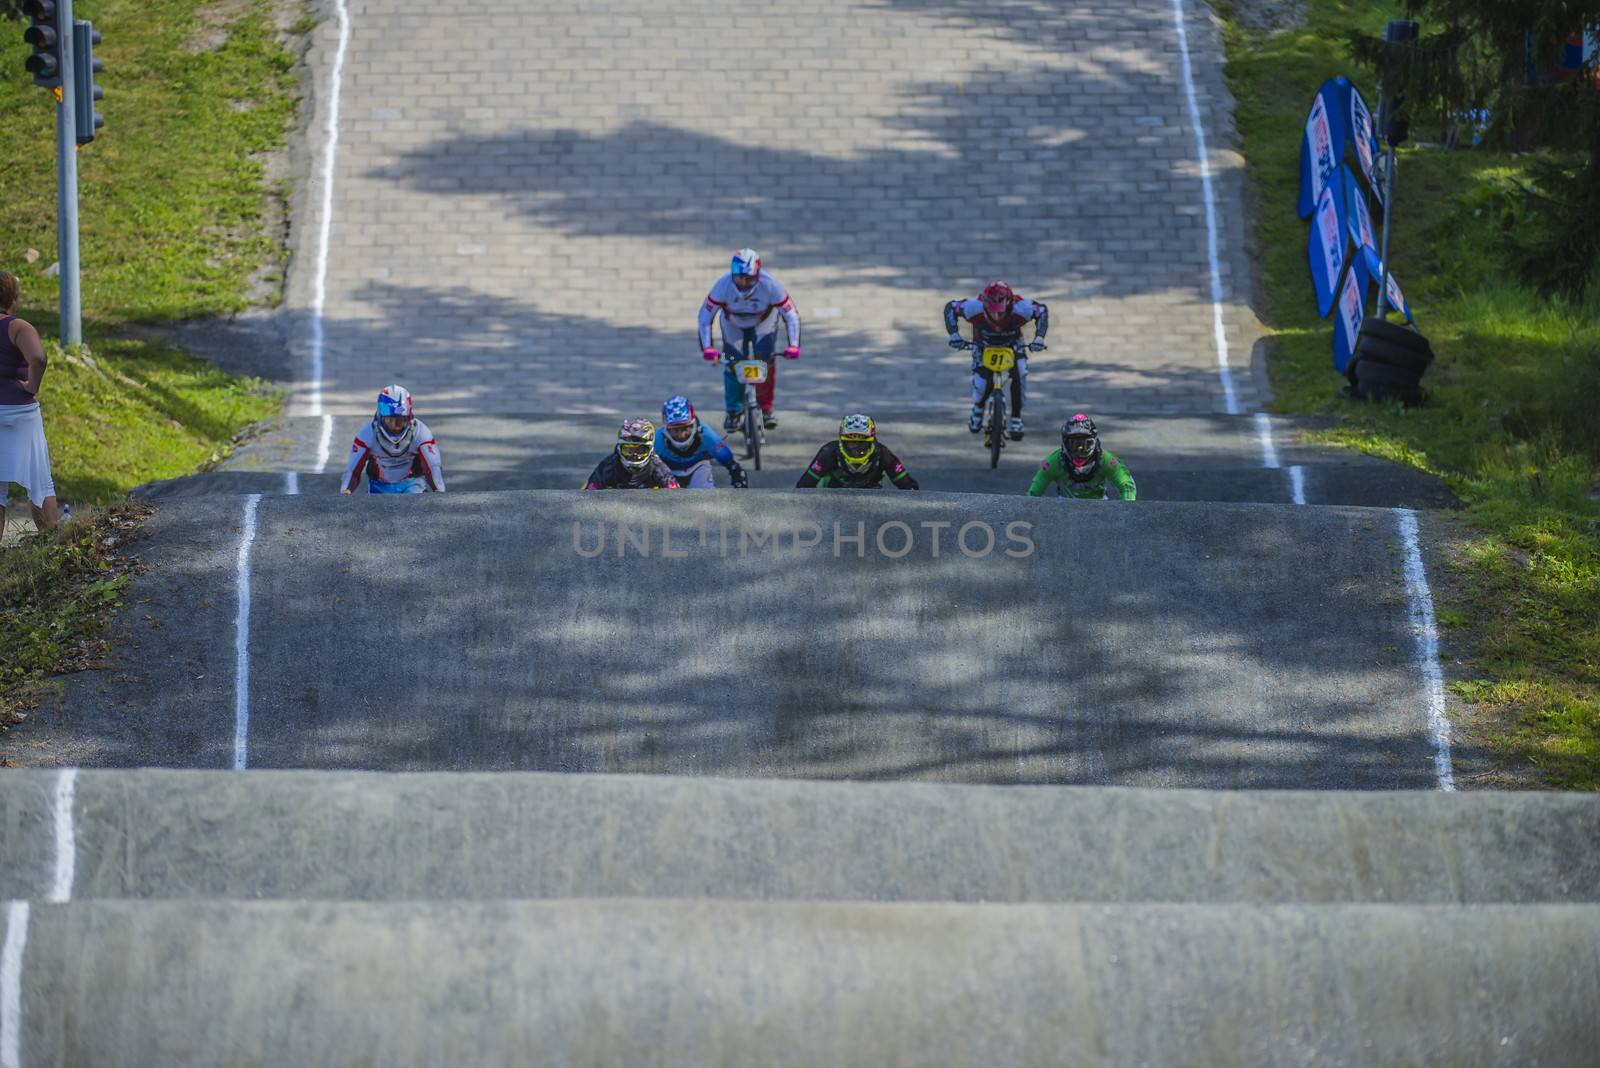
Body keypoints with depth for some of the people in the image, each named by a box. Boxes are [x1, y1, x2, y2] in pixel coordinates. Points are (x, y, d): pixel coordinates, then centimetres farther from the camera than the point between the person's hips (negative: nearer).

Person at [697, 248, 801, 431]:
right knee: (732, 365, -11)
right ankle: (733, 411, 9)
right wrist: (706, 347, -37)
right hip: (733, 325, 1)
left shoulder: (770, 285, -35)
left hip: (763, 324, -1)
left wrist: (793, 346, -38)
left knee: (766, 361, -19)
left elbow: (791, 315, -27)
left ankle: (766, 407, -1)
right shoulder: (723, 285, -34)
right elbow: (705, 316, -27)